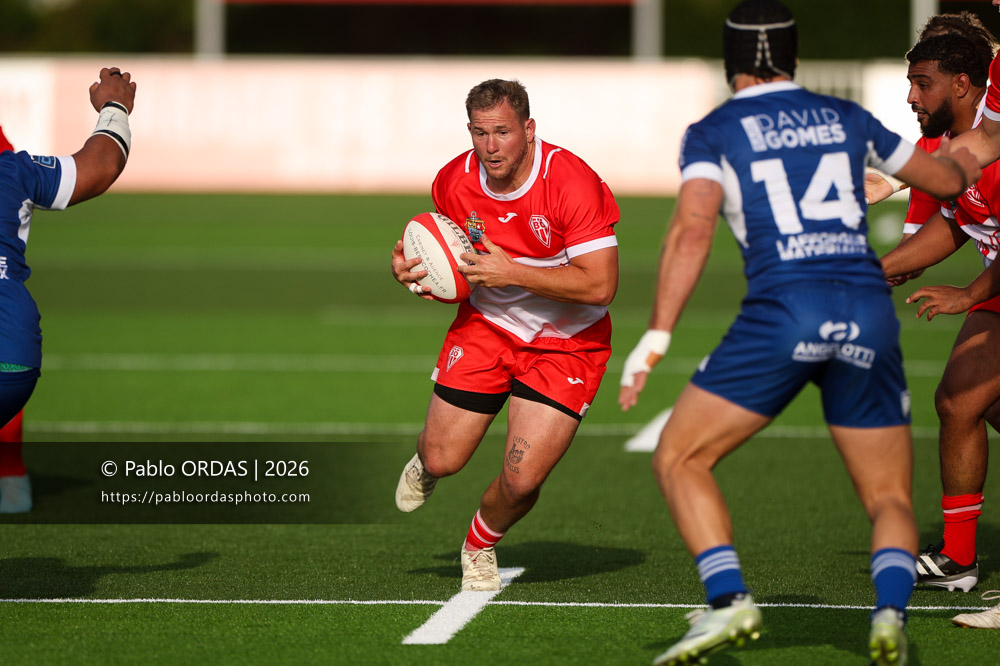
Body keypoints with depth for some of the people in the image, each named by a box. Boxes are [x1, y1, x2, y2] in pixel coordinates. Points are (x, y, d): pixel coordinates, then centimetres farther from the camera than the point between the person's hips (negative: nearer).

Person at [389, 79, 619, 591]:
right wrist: (411, 270, -11)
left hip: (567, 342, -3)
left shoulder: (572, 183, -27)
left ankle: (480, 547, 22)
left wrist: (511, 272, -31)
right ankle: (425, 468, 41)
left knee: (521, 481, -13)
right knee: (442, 460, -1)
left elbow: (600, 285, -30)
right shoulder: (454, 182, -11)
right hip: (486, 325, 4)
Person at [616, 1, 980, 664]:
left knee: (679, 459, 11)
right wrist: (969, 161, 57)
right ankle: (891, 612, -18)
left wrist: (656, 338, -12)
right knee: (890, 499, 13)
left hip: (782, 311, -3)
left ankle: (728, 601, -9)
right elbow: (944, 180, 33)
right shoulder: (847, 119, 20)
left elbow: (694, 229, -9)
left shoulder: (713, 133, 8)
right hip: (869, 311, 3)